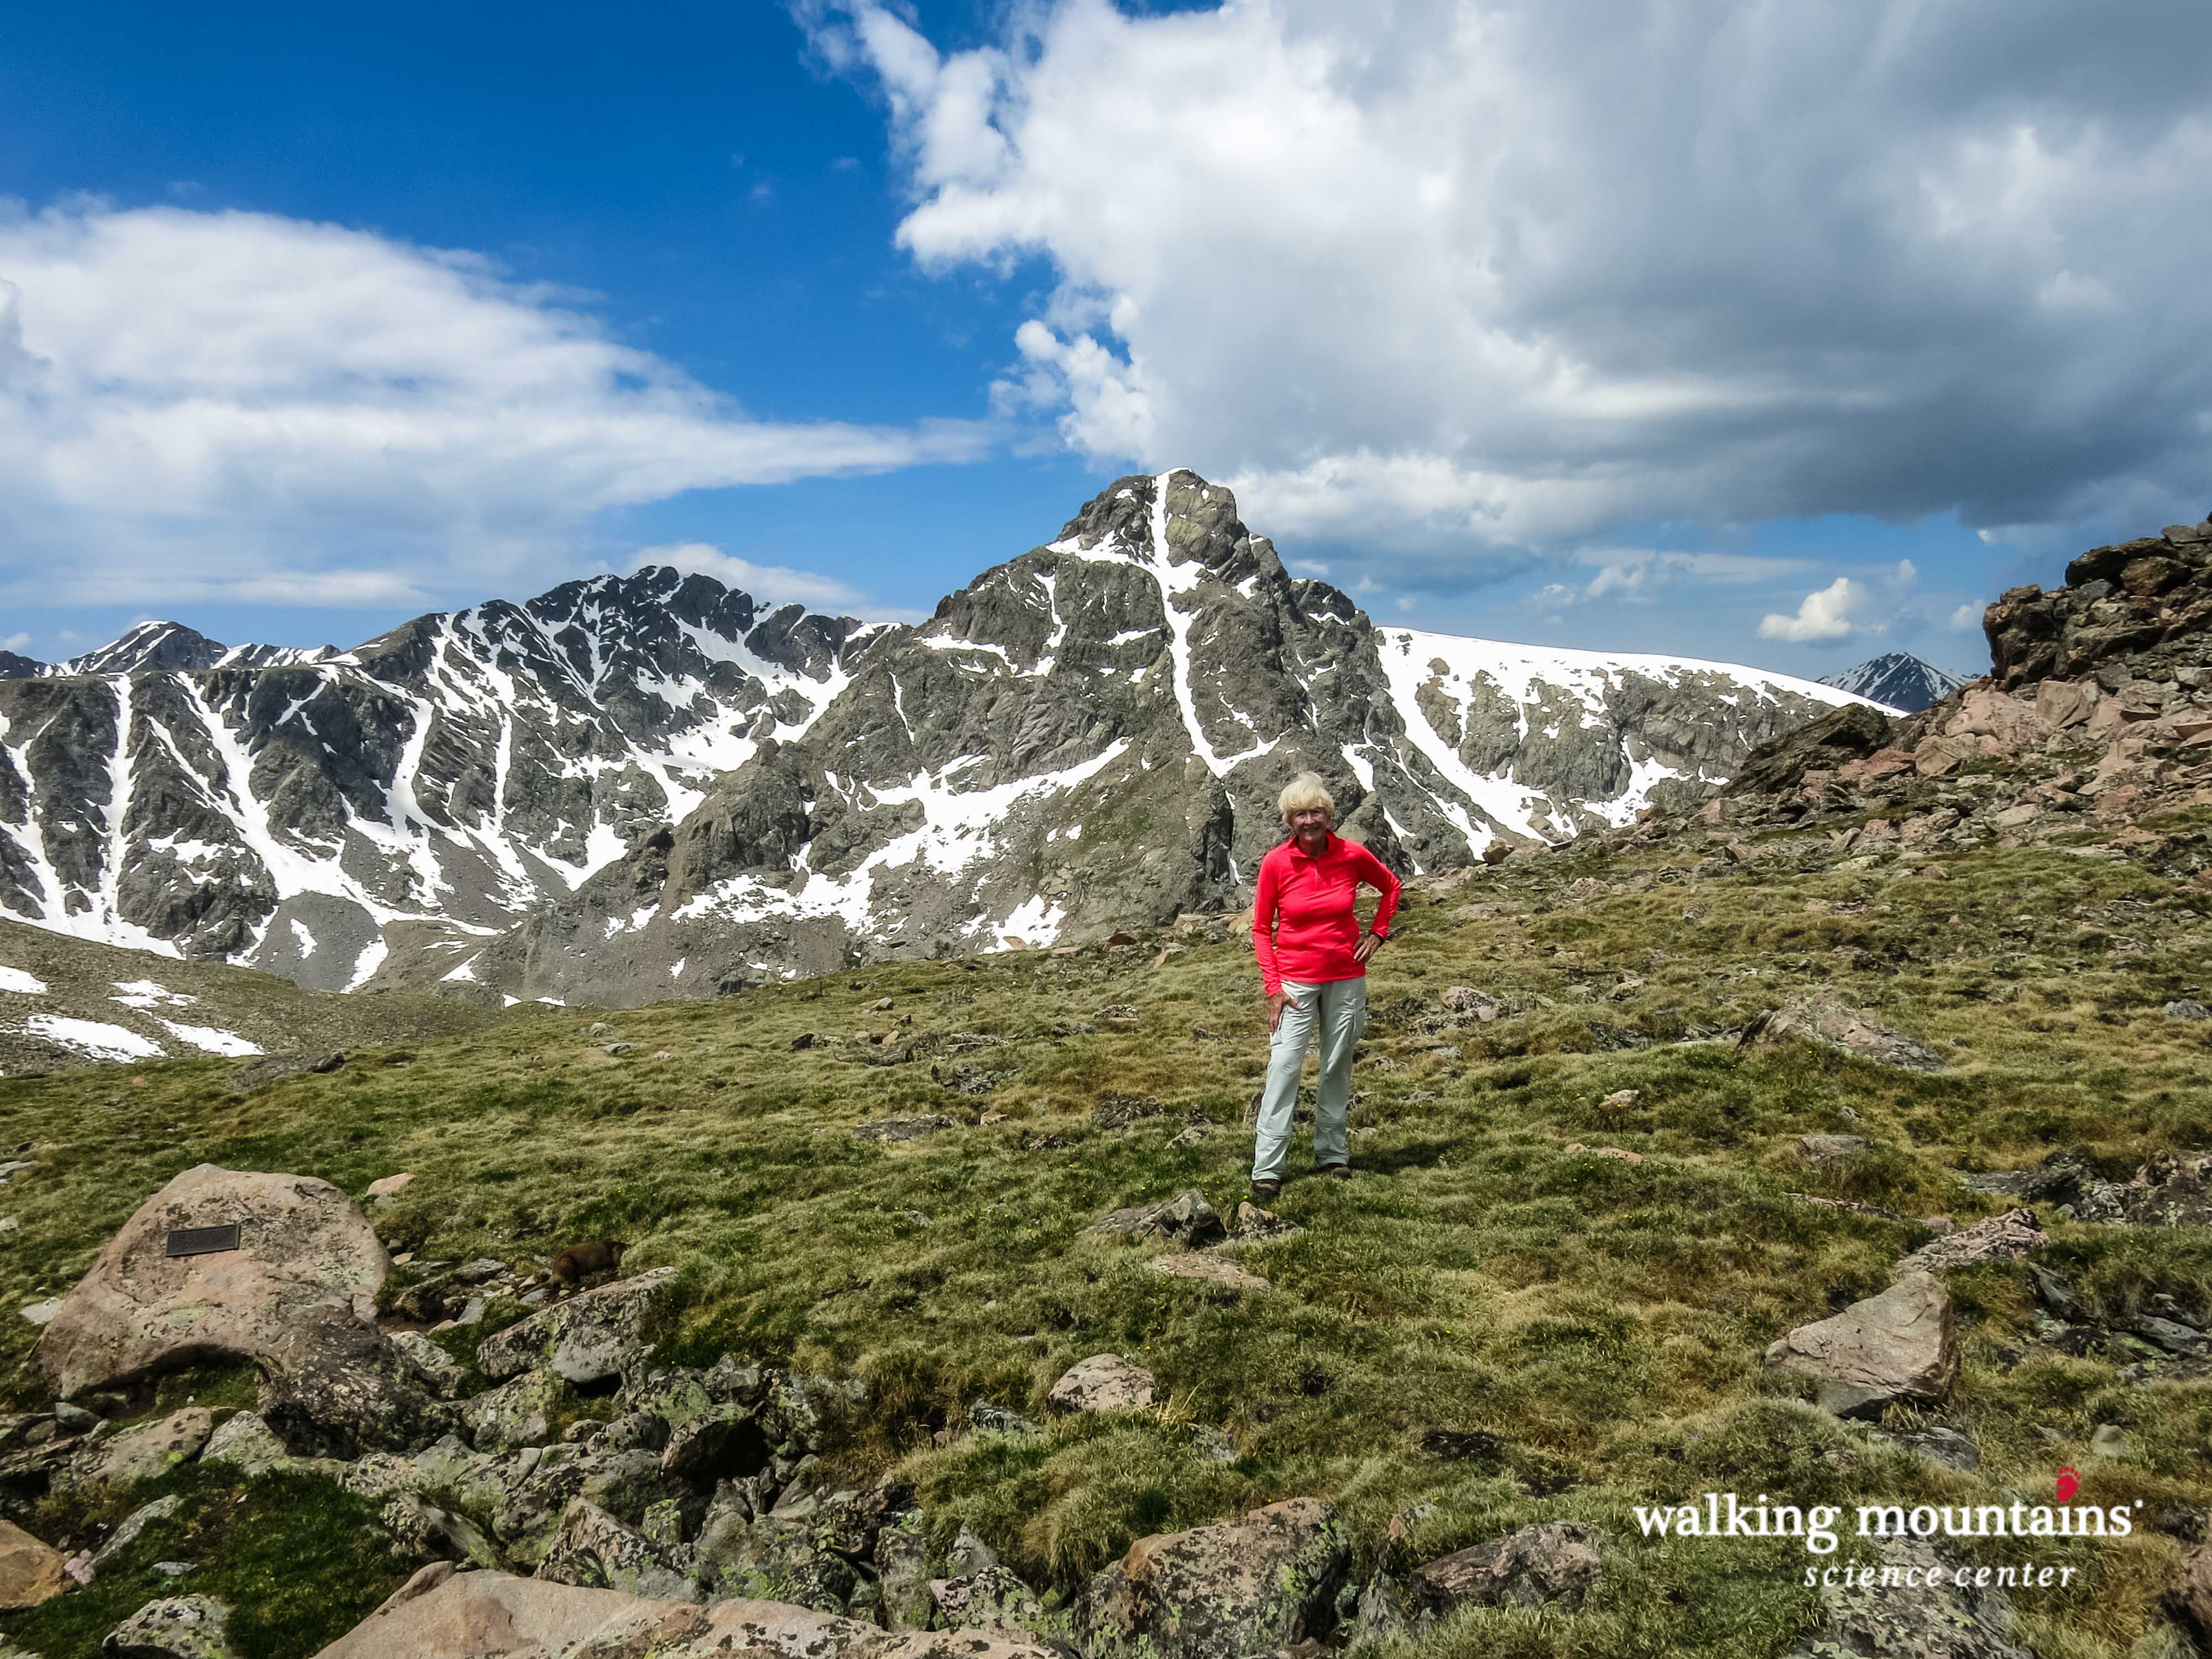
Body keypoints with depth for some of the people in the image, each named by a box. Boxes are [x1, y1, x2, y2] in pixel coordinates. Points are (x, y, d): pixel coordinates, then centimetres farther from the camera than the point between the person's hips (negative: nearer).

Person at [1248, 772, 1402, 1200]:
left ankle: (1332, 1153, 26)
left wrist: (1377, 933, 4)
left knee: (1338, 1067, 11)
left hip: (1346, 977, 2)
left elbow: (1391, 887, 14)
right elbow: (1261, 929, -3)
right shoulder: (1276, 863, -10)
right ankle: (1267, 1169, -5)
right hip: (1295, 980, -2)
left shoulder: (1354, 856, -6)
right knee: (1284, 1067, -8)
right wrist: (1273, 985, -9)